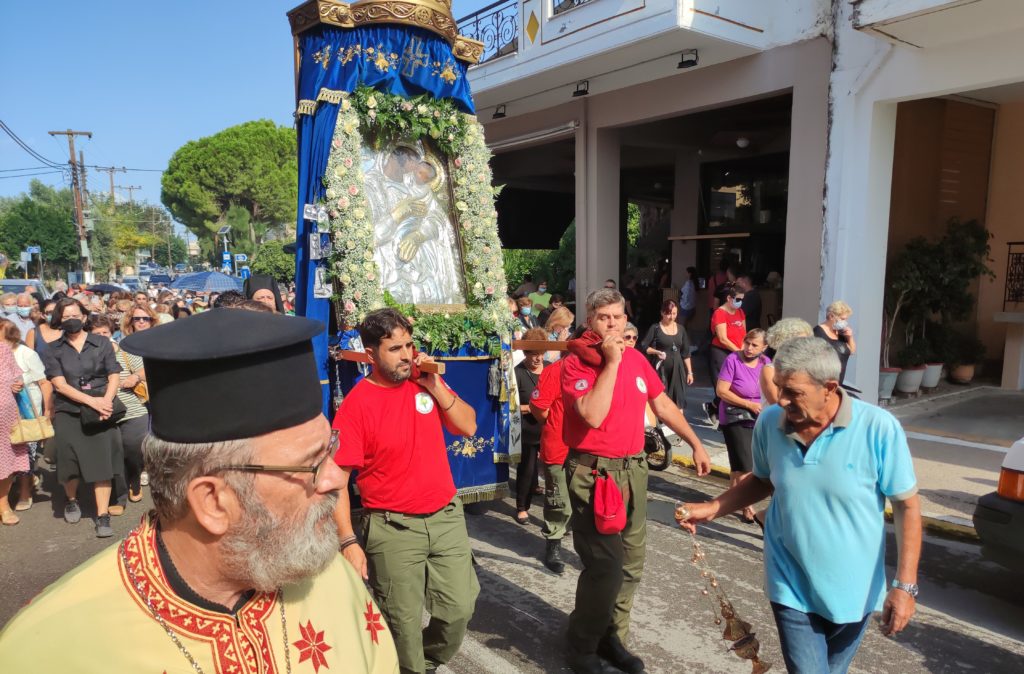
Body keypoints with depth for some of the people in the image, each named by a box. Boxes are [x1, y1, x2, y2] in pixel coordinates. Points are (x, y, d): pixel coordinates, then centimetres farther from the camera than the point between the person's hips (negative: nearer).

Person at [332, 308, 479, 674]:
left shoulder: (425, 382, 1)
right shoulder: (356, 405, -15)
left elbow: (468, 426, 1)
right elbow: (336, 479, -13)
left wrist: (435, 385, -11)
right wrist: (348, 541, -17)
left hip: (447, 516, 5)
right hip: (393, 528, -4)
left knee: (459, 608, 13)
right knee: (404, 622, 10)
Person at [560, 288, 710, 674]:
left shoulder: (637, 359, 7)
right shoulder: (575, 364, -12)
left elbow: (662, 404, 18)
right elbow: (593, 415, -27)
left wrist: (695, 444, 18)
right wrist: (611, 362, -21)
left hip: (634, 469, 7)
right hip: (593, 473, -7)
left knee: (631, 563, 14)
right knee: (605, 566, -7)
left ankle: (611, 637, 32)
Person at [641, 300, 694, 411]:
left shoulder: (681, 329, 9)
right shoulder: (655, 328, -4)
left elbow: (686, 352, 12)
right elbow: (643, 346, -5)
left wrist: (690, 372, 9)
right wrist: (657, 352, -20)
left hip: (677, 368, 4)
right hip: (661, 369, -4)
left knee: (678, 399, 1)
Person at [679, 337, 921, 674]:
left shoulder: (878, 428, -20)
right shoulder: (769, 422, -10)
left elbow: (907, 506, -11)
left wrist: (904, 585, -13)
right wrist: (712, 508, -5)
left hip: (853, 590, 0)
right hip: (791, 586, 1)